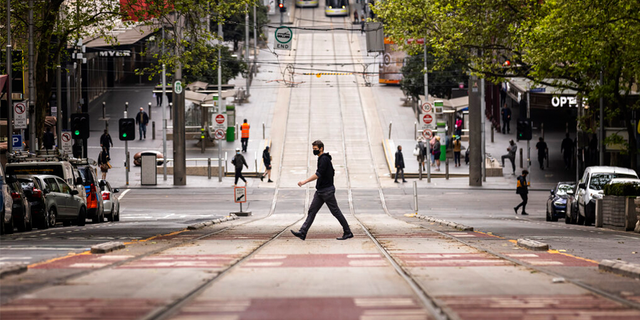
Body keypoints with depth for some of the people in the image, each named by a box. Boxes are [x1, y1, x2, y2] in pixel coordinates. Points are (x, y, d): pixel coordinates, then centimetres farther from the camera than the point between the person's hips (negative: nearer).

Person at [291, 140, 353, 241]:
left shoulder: (324, 159, -15)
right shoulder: (323, 159, 15)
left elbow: (318, 174, -25)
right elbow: (333, 173, 25)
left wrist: (305, 181, -25)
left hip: (327, 191, -10)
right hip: (320, 191, 10)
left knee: (336, 212, -3)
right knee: (312, 210, 2)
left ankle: (348, 233, 5)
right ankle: (302, 233, -3)